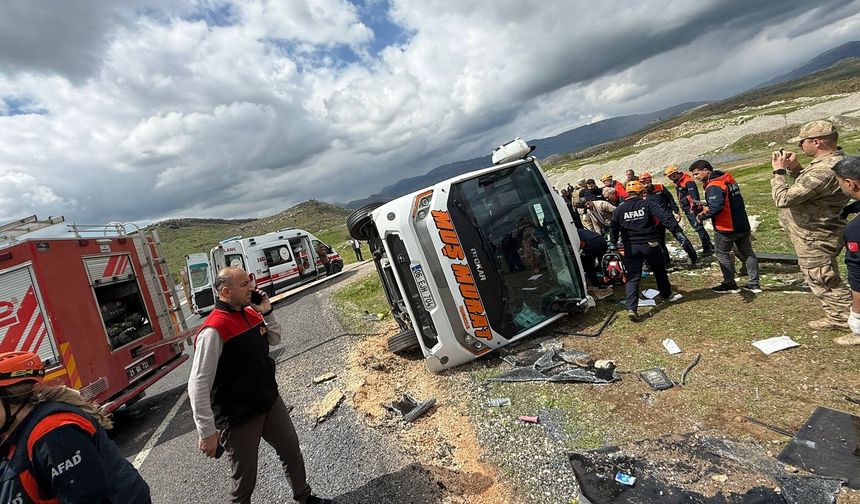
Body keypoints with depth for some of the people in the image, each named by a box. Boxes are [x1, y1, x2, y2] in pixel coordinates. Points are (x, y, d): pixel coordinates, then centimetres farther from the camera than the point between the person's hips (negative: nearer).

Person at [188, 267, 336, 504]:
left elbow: (275, 339, 14)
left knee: (292, 451, 21)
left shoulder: (251, 313, -1)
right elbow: (198, 386, -23)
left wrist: (267, 312, -4)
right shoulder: (214, 331, -25)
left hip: (271, 402, 8)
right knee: (244, 477, 11)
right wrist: (207, 432, -18)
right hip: (239, 418, -8)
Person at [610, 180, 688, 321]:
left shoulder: (619, 209, 2)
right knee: (659, 271, 23)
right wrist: (677, 231, -20)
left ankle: (631, 308, -12)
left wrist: (614, 244, 18)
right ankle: (666, 295, 44)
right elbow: (665, 217, -17)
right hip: (650, 245, -1)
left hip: (630, 247, 1)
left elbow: (614, 230, 5)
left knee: (633, 278, 1)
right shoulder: (647, 204, -5)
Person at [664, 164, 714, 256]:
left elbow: (694, 196, -25)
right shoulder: (677, 183, 13)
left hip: (693, 209, -10)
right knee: (696, 227, 15)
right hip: (687, 210, 10)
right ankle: (709, 245, 27)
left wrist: (693, 208, -30)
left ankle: (707, 248, -3)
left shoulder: (688, 181, -16)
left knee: (699, 228, -9)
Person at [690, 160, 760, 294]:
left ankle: (730, 284, 14)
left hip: (725, 228, -9)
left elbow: (716, 207, -31)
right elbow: (730, 202, 14)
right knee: (747, 253, 17)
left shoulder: (713, 186, -21)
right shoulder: (729, 179, 10)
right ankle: (754, 284, 24)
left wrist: (702, 216, -16)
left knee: (722, 254, 8)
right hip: (743, 225, 9)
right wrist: (708, 209, 8)